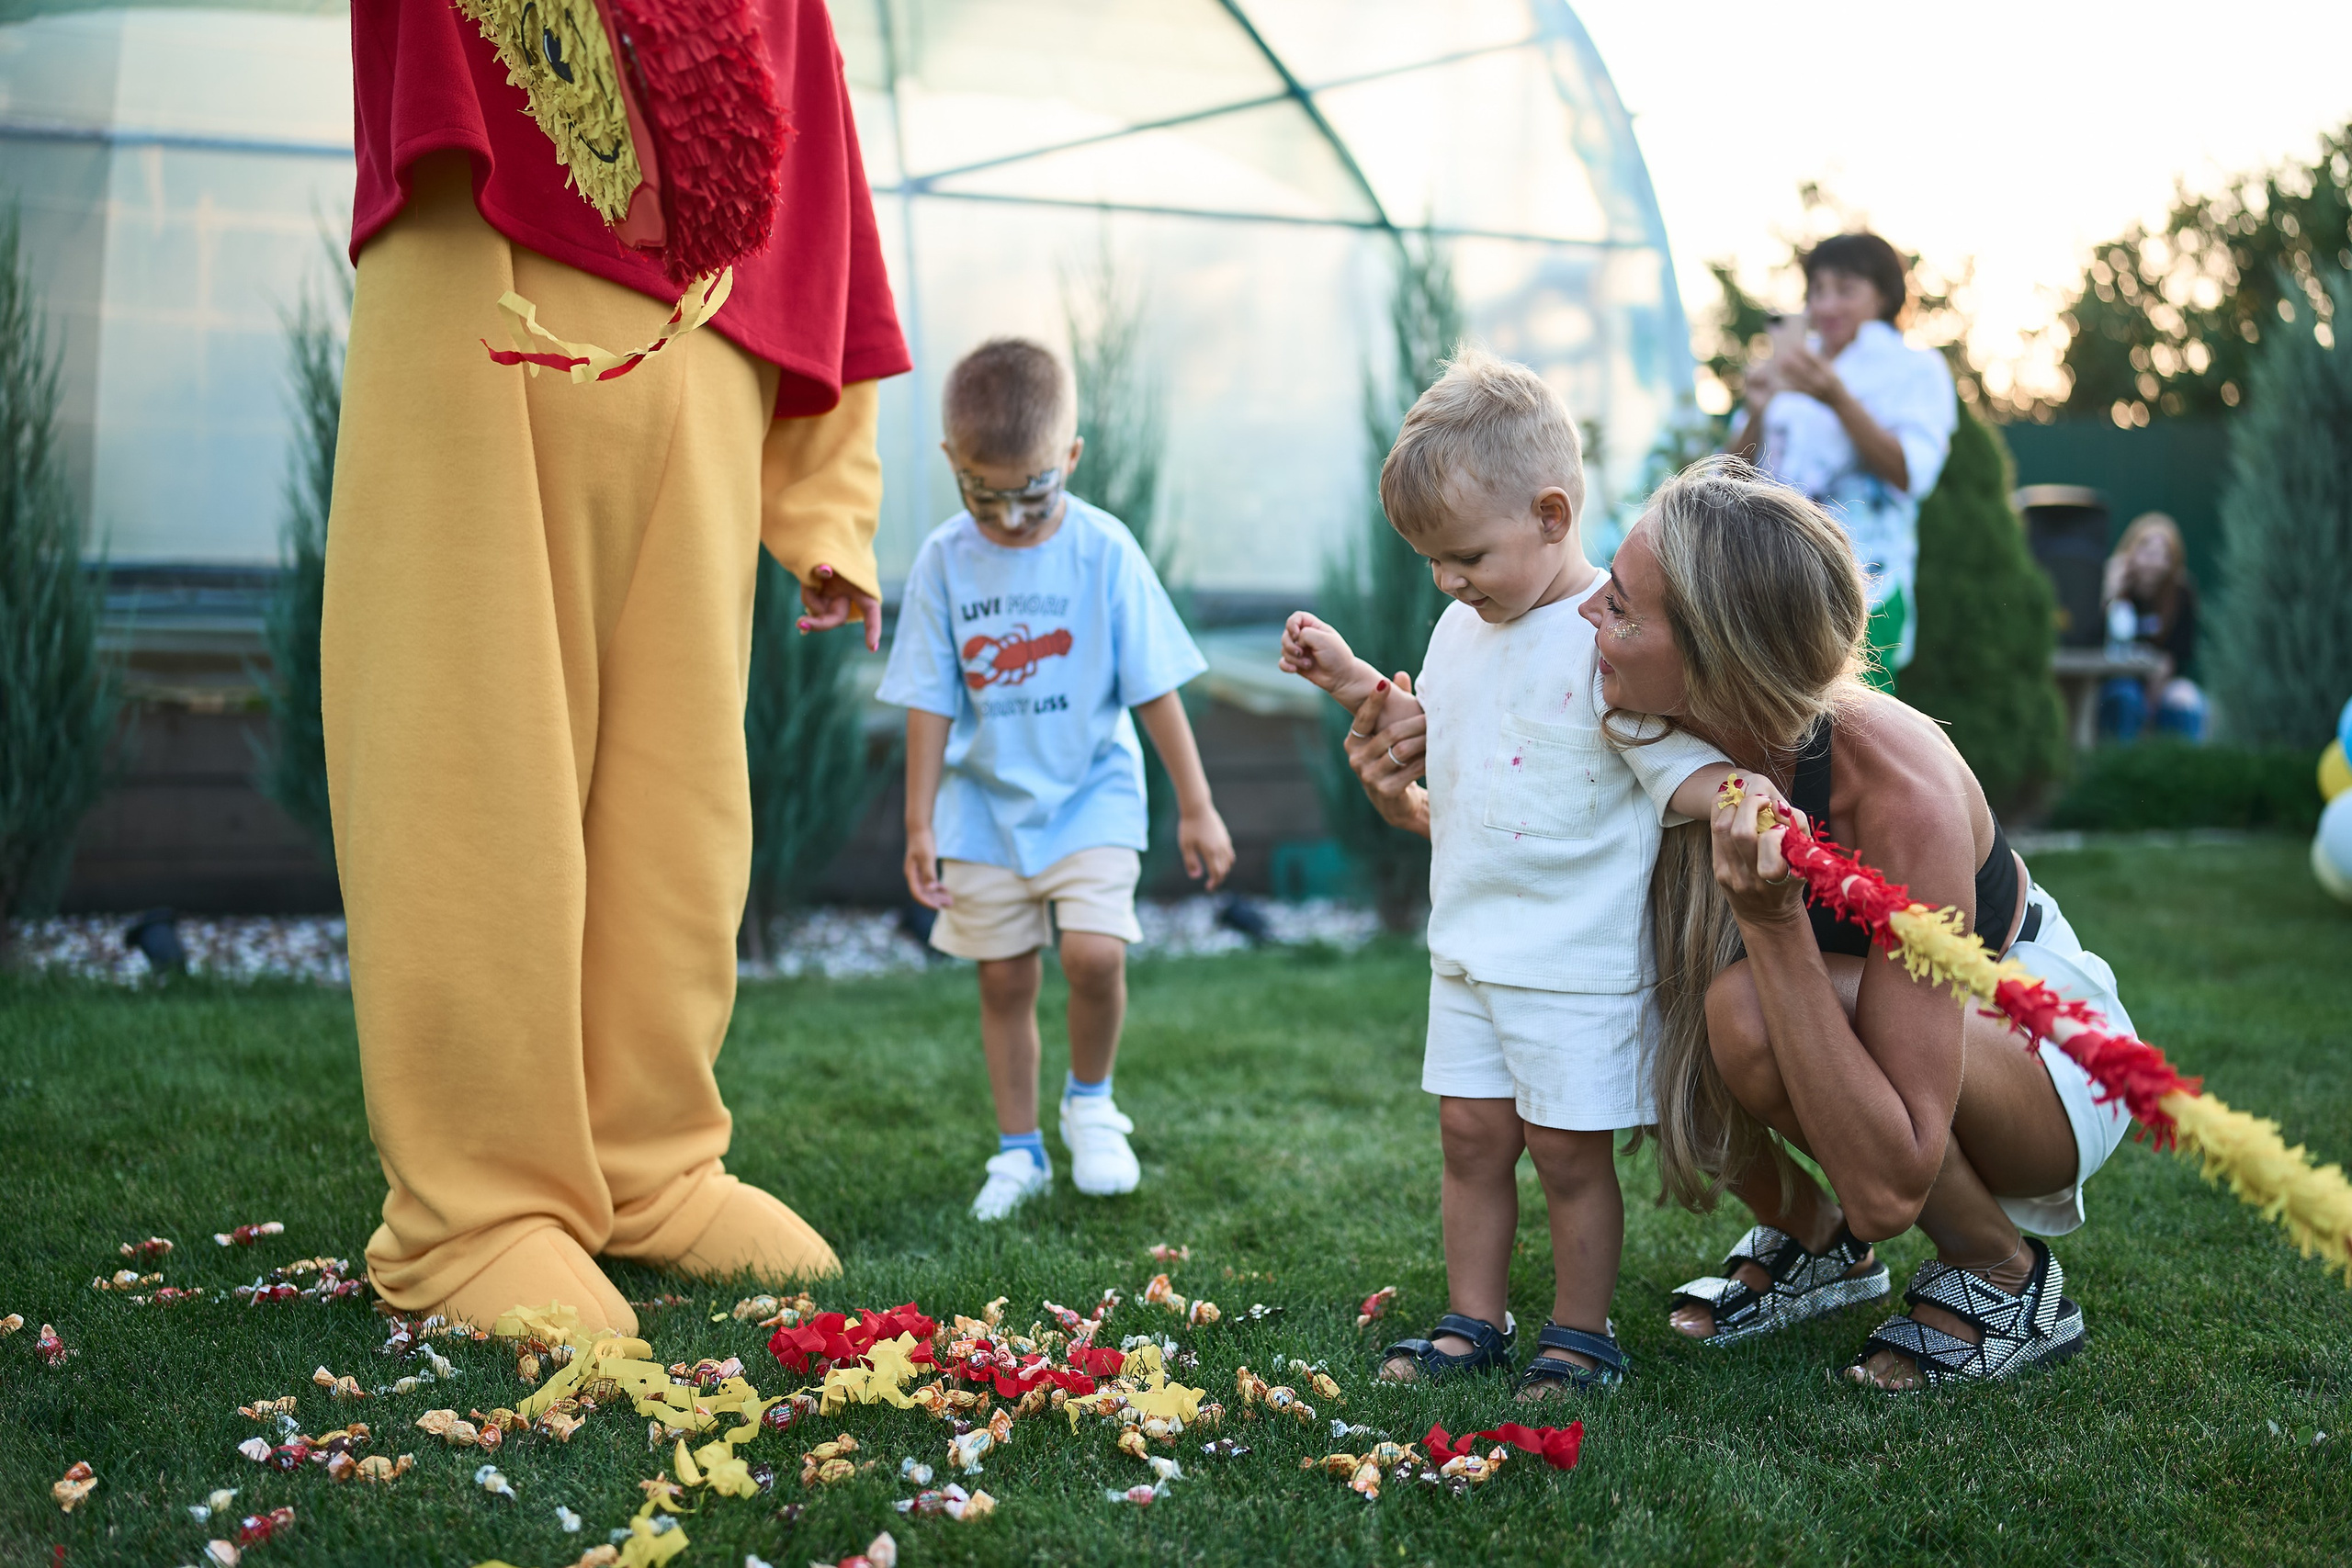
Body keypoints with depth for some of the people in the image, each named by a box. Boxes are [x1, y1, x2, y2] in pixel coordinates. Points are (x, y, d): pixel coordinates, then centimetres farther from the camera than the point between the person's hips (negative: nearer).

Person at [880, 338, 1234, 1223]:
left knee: (1094, 953, -18)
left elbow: (1155, 688, -5)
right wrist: (920, 825, 0)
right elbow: (930, 703, 0)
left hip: (1091, 793, -2)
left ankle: (1091, 1100, 10)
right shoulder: (945, 560, -6)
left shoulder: (1103, 550, -10)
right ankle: (1019, 1150, 22)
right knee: (1004, 978, 7)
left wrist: (1196, 807, -2)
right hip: (986, 802, 2)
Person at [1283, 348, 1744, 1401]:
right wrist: (1351, 678, 18)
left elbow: (1686, 774, -20)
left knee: (1568, 1148, 1)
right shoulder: (1461, 630, 9)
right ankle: (1473, 1321, 25)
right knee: (1470, 1131, 13)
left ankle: (1581, 1335, 18)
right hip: (1469, 944, 7)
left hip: (1578, 954, -7)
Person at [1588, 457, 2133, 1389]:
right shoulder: (1676, 748, -19)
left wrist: (1772, 923, -45)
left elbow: (1886, 1192, -39)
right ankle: (1810, 1241, 6)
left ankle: (2005, 1276, -8)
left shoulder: (1899, 795, -36)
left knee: (1747, 1008, -33)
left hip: (2051, 1062, -6)